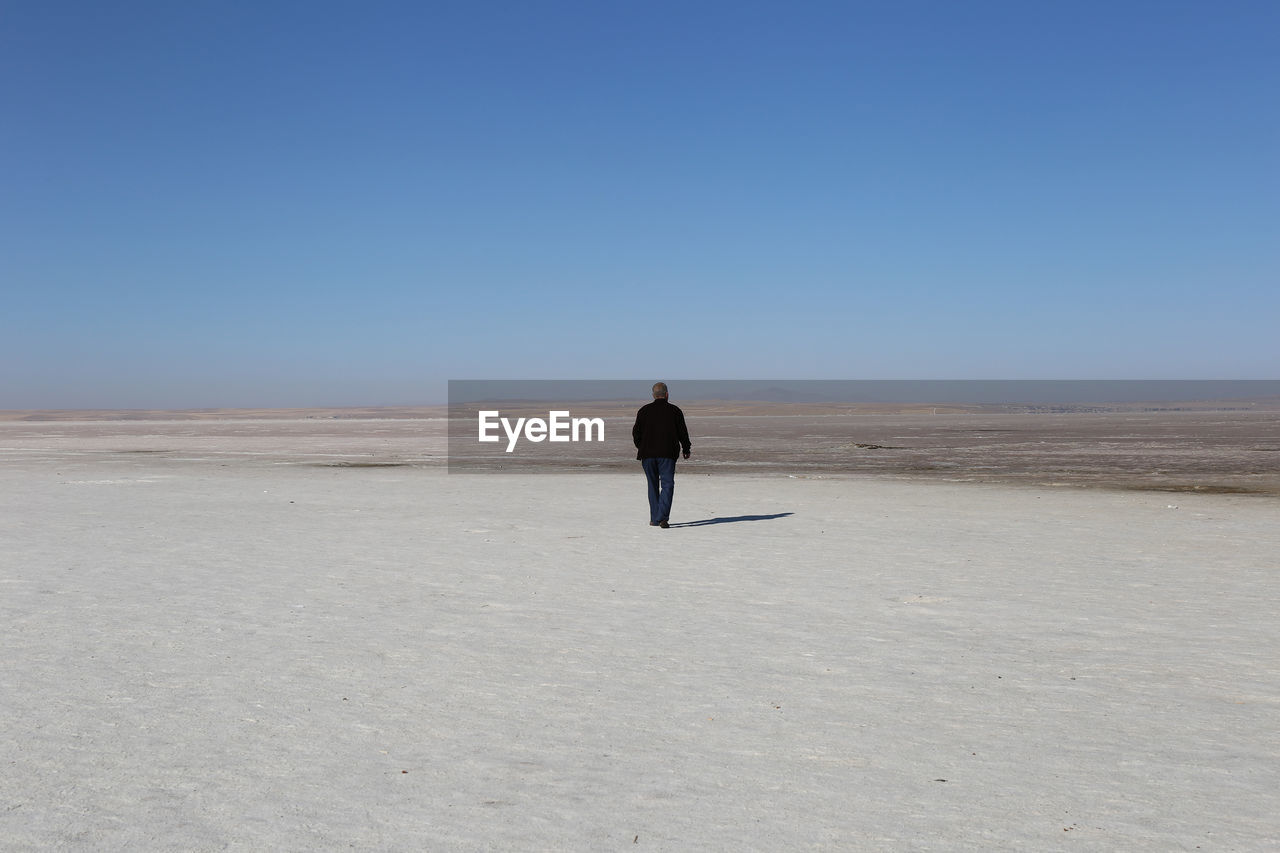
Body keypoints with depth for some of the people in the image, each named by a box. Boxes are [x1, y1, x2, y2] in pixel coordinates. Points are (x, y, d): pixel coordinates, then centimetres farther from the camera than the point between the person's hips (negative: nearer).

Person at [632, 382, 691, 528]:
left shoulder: (644, 410, 4)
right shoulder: (675, 411, 1)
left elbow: (636, 432, 5)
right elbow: (682, 432, 4)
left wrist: (641, 448, 21)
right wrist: (686, 449, 18)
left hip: (648, 454, 2)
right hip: (667, 454, -2)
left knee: (653, 485, 12)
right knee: (667, 485, -2)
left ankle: (654, 519, 13)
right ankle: (662, 517, -18)